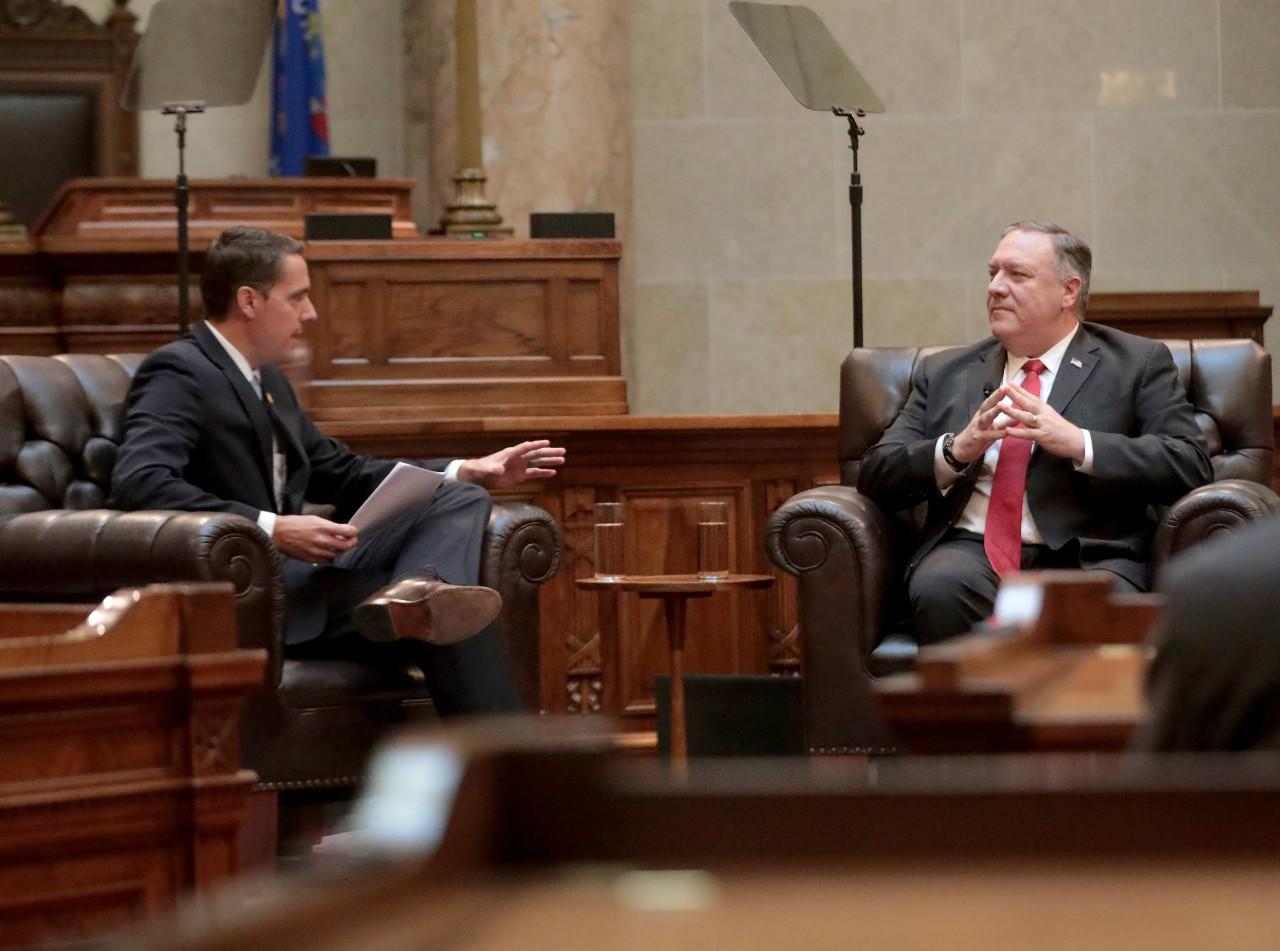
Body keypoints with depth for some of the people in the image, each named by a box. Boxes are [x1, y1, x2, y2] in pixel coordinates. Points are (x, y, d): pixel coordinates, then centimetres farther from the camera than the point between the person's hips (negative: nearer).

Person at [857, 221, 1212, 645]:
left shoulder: (1138, 363, 13)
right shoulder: (944, 372, 22)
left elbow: (1190, 465, 0)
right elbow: (875, 475, 14)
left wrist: (1078, 443, -13)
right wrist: (956, 449, -7)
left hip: (1084, 558, -2)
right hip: (971, 551, 2)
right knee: (941, 588, -34)